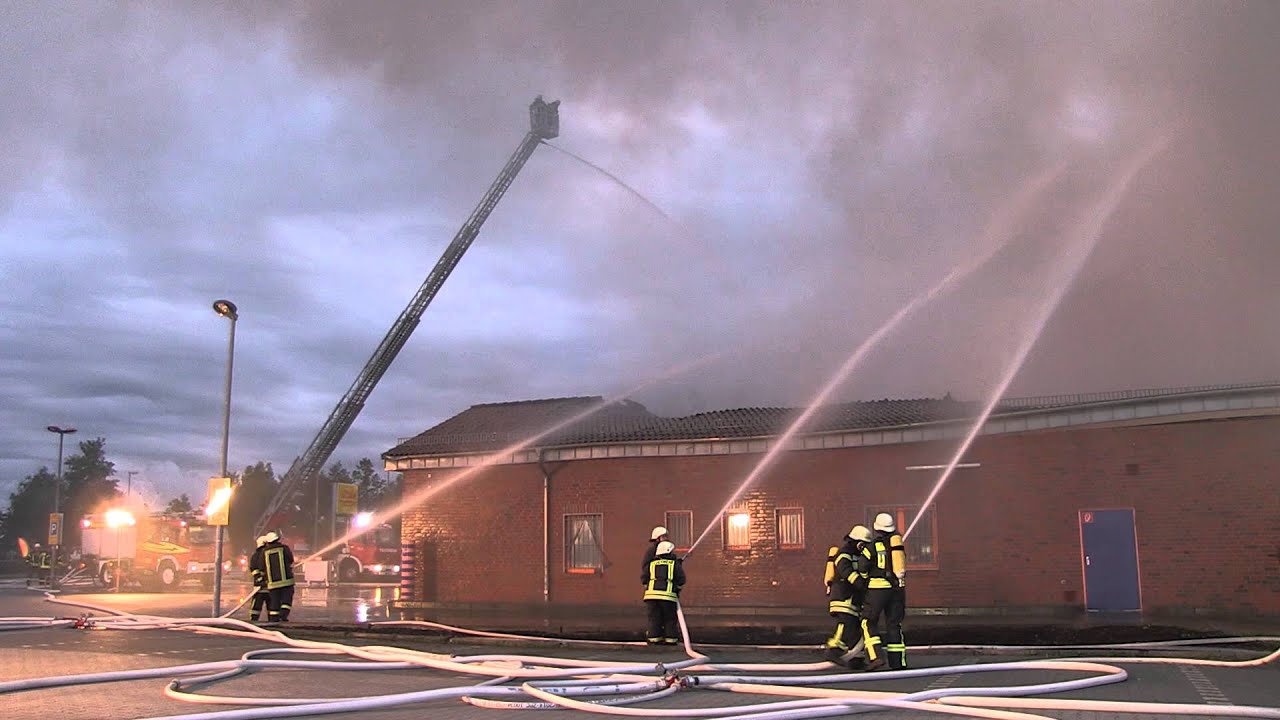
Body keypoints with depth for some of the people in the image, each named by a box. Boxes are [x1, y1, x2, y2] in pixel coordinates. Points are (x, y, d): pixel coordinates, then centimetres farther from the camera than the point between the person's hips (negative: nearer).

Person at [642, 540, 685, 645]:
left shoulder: (651, 564, 16)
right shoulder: (675, 564, 9)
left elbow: (644, 580, 15)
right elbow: (681, 581, 8)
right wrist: (677, 590, 25)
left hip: (651, 594, 3)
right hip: (669, 596, -2)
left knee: (654, 618, 9)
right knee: (670, 619, 8)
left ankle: (654, 638, 7)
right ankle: (670, 639, 8)